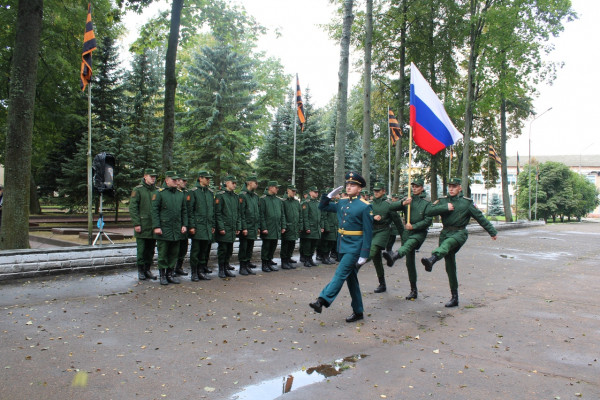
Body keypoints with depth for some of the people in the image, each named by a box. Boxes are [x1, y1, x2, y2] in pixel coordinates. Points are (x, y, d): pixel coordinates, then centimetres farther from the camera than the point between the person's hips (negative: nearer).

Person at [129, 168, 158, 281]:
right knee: (141, 250, 2)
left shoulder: (157, 190, 11)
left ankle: (147, 269, 21)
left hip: (153, 226, 4)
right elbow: (132, 208, -6)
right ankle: (140, 271, 12)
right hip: (142, 227, -4)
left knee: (150, 250, 10)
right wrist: (136, 224, -12)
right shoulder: (138, 190, -3)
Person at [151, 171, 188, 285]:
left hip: (177, 230, 5)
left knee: (174, 254, 10)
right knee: (163, 254, 2)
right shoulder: (159, 193, -4)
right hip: (163, 229, -4)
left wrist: (184, 225, 6)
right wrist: (156, 227, -13)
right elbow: (154, 210, -6)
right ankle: (162, 275, 13)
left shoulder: (180, 193, 11)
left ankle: (170, 273, 21)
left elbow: (184, 210, 15)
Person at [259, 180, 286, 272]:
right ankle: (264, 264, 11)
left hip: (277, 229, 6)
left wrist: (283, 226, 9)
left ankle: (270, 262, 23)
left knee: (273, 246, 11)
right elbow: (261, 215, -9)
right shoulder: (263, 199, -5)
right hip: (267, 229, -6)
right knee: (266, 246, 1)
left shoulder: (279, 200, 13)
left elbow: (282, 214, 16)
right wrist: (264, 228, -14)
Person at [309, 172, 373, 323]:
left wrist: (364, 255, -15)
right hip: (342, 245, 7)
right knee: (351, 278, 12)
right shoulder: (342, 202, 8)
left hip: (354, 247, -7)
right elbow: (322, 207, 20)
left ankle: (322, 300, -23)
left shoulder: (365, 206, -11)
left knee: (341, 274, -15)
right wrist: (331, 195, 4)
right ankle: (358, 312, 21)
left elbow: (368, 233, -12)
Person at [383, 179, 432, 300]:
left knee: (409, 244, -39)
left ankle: (393, 257, -71)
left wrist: (414, 226, -16)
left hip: (419, 232, -5)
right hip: (407, 232, 5)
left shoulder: (426, 203, 1)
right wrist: (403, 203, -12)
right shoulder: (408, 200, 14)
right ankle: (413, 290, 15)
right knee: (409, 262, 6)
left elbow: (428, 220, -8)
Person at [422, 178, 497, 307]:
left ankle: (432, 259, -69)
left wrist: (492, 232, 10)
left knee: (447, 243, -39)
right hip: (445, 233, 4)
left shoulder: (467, 202, 5)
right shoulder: (442, 200, 11)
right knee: (450, 267, 4)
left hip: (459, 233, -3)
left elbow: (480, 217, 8)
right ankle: (454, 297, 12)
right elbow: (429, 212, -2)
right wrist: (445, 208, -11)